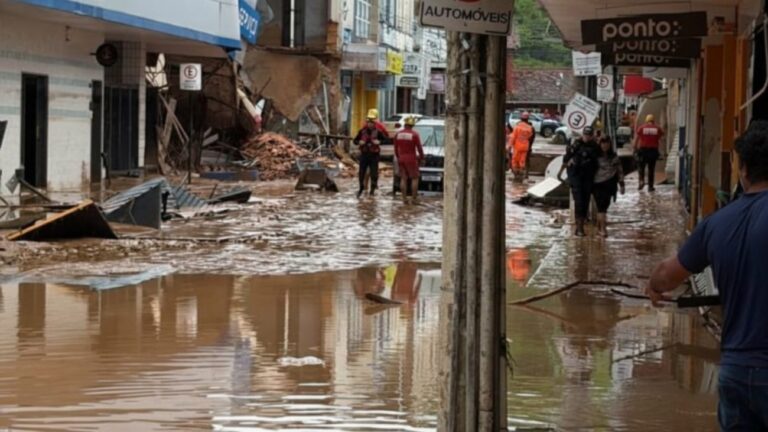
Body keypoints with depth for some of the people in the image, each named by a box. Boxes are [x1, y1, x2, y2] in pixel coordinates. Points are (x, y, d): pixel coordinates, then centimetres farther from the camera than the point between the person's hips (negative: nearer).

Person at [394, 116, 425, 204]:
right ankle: (414, 198, 1)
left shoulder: (398, 134, 3)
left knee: (403, 179, 8)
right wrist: (421, 157, 7)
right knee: (414, 178, 4)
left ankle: (404, 198, 5)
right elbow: (419, 148, -7)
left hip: (401, 159, 4)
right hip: (411, 159, -4)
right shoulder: (414, 134, -11)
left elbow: (396, 148, 11)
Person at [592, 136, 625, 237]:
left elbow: (620, 171, 9)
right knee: (601, 206, -9)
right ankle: (602, 228, -10)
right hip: (597, 184, -2)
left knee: (605, 205, 5)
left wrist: (621, 184, 6)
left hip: (609, 184, 2)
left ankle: (599, 227, 22)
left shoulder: (614, 157, 5)